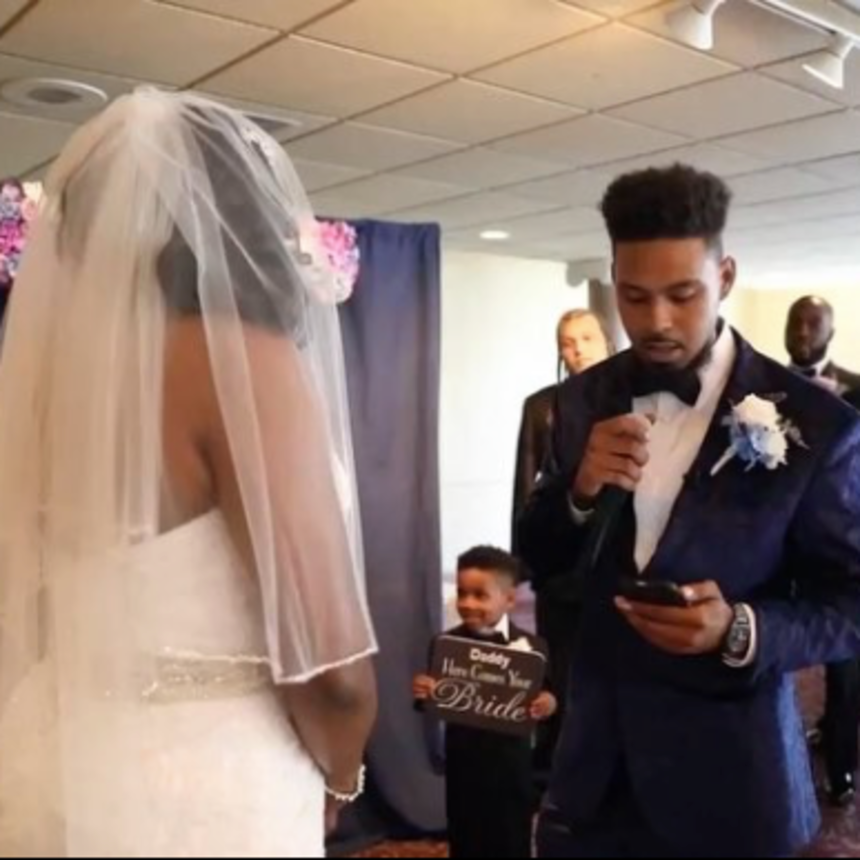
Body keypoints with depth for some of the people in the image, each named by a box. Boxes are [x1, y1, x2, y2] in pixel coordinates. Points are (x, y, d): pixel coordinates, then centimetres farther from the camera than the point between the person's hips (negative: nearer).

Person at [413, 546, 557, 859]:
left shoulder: (531, 647, -8)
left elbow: (544, 695, -5)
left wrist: (547, 705, -27)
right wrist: (423, 694, -25)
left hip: (511, 764, -1)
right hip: (463, 763, 1)